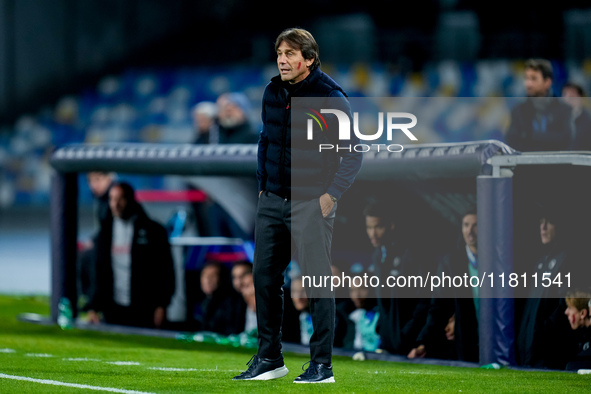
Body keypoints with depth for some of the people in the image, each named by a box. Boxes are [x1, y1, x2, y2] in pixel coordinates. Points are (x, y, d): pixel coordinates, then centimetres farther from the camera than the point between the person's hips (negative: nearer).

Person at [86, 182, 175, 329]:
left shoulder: (153, 230, -1)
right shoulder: (105, 232, 11)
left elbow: (166, 271, -1)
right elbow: (98, 271, 12)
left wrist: (161, 307, -7)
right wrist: (94, 307, 4)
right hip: (115, 310, 3)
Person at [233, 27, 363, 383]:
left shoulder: (330, 97, -12)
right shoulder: (273, 93, 7)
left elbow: (354, 152, -9)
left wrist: (331, 195, -13)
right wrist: (263, 185, 16)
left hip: (312, 204, -6)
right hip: (273, 201, 6)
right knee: (265, 277, 7)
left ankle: (322, 365, 2)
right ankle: (269, 359, 17)